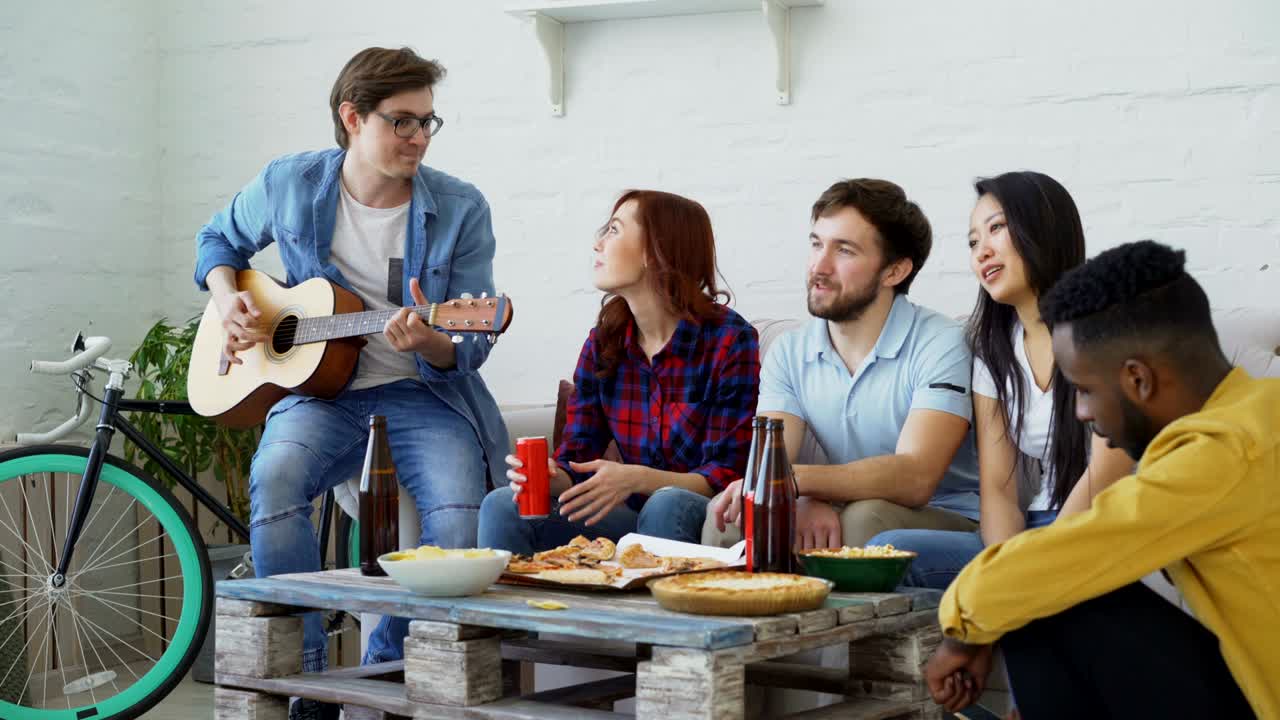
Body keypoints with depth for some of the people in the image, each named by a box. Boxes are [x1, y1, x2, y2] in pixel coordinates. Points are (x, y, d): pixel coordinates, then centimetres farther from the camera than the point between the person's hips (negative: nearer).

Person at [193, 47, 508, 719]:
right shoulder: (289, 184, 1)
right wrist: (227, 297, 1)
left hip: (423, 392, -1)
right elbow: (219, 239, 22)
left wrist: (426, 342, -27)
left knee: (459, 516, -30)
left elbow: (469, 348, -4)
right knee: (275, 479, -33)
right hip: (321, 390, 1)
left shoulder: (460, 209, -5)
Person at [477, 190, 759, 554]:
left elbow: (727, 475, -14)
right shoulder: (603, 342, 6)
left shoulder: (729, 340, -11)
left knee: (667, 505, -37)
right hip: (634, 515, 4)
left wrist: (637, 479, -30)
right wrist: (548, 478, -21)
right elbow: (575, 462, 4)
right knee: (502, 507, -17)